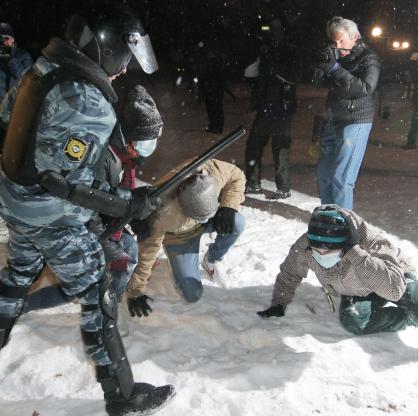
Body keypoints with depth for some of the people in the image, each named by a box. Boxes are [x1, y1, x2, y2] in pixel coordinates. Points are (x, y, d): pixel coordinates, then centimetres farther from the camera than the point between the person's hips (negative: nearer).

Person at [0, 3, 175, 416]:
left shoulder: (47, 68, 1)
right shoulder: (86, 102, -27)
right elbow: (61, 178, -26)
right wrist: (127, 203, -20)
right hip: (54, 217, -9)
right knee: (98, 298, 4)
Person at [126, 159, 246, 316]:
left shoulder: (212, 170, -37)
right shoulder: (163, 213, -43)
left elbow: (236, 176, -14)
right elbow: (146, 251, -30)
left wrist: (229, 207, -30)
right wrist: (136, 292, -22)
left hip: (209, 224, 3)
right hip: (179, 238, -3)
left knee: (236, 223, -29)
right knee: (193, 295, -7)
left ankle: (212, 259, 3)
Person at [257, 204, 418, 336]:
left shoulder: (372, 245, -38)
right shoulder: (304, 246, -28)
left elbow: (395, 288, -51)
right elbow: (289, 273, -5)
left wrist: (355, 251, -52)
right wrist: (278, 305, -4)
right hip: (356, 294, 4)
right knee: (352, 320, -30)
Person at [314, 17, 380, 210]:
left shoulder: (368, 58, -6)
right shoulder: (337, 56, 12)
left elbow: (365, 88, -20)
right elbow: (319, 81, 6)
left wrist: (336, 68, -24)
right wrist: (324, 63, -14)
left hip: (356, 122, -7)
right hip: (334, 121, 7)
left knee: (341, 177, -12)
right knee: (323, 172, 10)